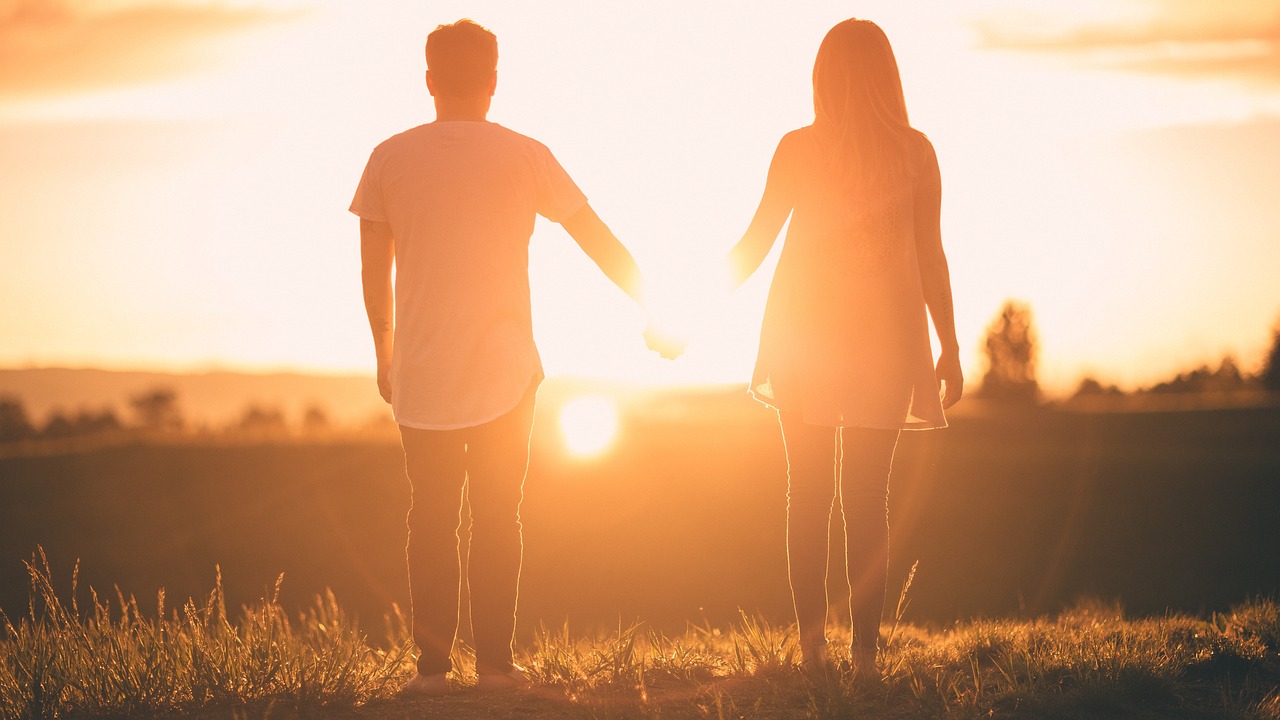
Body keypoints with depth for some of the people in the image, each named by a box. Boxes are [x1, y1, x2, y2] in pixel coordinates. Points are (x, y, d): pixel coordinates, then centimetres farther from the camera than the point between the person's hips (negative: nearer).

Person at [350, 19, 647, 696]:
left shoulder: (390, 158, 0)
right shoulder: (523, 157, -3)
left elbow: (374, 270, 4)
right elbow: (601, 241, 2)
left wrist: (384, 354, 17)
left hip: (420, 377, 1)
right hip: (505, 372, -1)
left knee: (431, 519, 8)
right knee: (496, 518, 7)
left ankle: (431, 664, 4)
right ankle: (494, 662, 5)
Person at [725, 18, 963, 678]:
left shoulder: (798, 148, -2)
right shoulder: (915, 151, -1)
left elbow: (755, 242, 1)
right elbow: (931, 256, 0)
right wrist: (949, 349, 6)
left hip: (804, 328, 0)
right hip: (885, 333, 0)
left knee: (807, 493, 7)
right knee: (866, 495, 3)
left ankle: (812, 648, 4)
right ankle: (865, 654, -1)